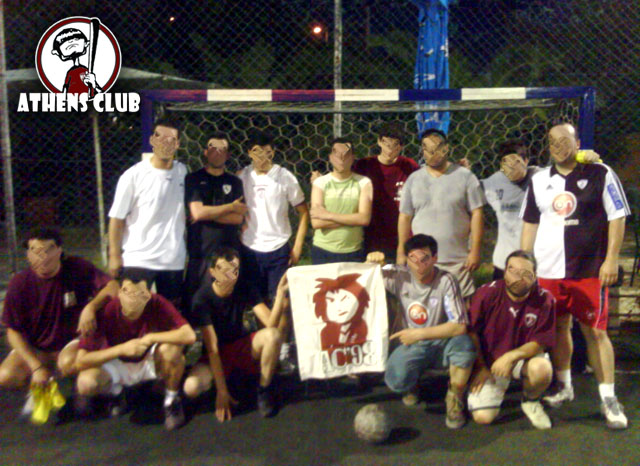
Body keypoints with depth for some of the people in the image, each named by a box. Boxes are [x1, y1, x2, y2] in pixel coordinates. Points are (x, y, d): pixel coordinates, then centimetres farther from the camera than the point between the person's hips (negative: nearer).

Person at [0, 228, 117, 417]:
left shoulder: (77, 268, -13)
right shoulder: (19, 284, -12)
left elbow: (113, 286, -21)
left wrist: (91, 307, -41)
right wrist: (36, 367, -17)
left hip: (74, 341, -2)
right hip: (35, 348, 2)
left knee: (68, 363, -36)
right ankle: (40, 389, 9)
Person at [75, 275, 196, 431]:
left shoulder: (157, 304, -26)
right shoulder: (106, 312, -26)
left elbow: (189, 335, -37)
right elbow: (81, 361, -27)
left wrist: (150, 338, -33)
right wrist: (121, 348, -36)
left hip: (150, 361, -1)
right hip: (117, 364, 1)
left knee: (171, 347, -34)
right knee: (85, 383, -29)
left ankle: (172, 400, -5)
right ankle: (117, 392, 9)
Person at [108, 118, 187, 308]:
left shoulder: (182, 172, 4)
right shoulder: (133, 175, -8)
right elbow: (117, 218, -5)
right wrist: (115, 256, -7)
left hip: (174, 260, 4)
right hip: (138, 260, -4)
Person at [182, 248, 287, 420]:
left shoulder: (245, 288, -12)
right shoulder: (202, 298, -21)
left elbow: (271, 323, -22)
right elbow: (212, 347, -24)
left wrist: (280, 292, -37)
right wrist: (221, 391, -25)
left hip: (242, 347, 2)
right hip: (217, 354, -2)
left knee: (273, 335, -30)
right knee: (191, 388, -31)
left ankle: (264, 390, -8)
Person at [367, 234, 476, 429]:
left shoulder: (446, 281, -18)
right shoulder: (399, 275, -9)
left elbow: (459, 326, -23)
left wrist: (419, 333, -24)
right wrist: (371, 263, -20)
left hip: (442, 343, -1)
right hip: (413, 345, 1)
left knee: (463, 343, -35)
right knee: (396, 381, -28)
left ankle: (455, 400, -7)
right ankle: (413, 382, 14)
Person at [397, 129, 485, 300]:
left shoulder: (465, 176, 0)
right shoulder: (414, 179, 7)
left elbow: (476, 214, -2)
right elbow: (405, 217, 8)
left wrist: (475, 251, -7)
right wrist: (401, 253, 5)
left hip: (458, 260, -2)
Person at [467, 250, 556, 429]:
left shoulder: (544, 300, -15)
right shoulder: (487, 293, -17)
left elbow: (540, 342, -12)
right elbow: (471, 332, -7)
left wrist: (511, 356, -26)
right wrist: (479, 368, -6)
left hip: (524, 356, 0)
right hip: (489, 362, 0)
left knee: (542, 368, -36)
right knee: (482, 417, -15)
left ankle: (531, 401, 1)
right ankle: (499, 387, 21)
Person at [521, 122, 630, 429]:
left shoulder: (600, 174, -1)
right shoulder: (539, 180, 10)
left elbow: (617, 217, -2)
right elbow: (530, 222, 15)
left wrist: (611, 259, -9)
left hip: (590, 269, -4)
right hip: (548, 270, 4)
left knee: (594, 331, -2)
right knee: (558, 327, 12)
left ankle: (608, 398, 9)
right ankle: (563, 387, 28)